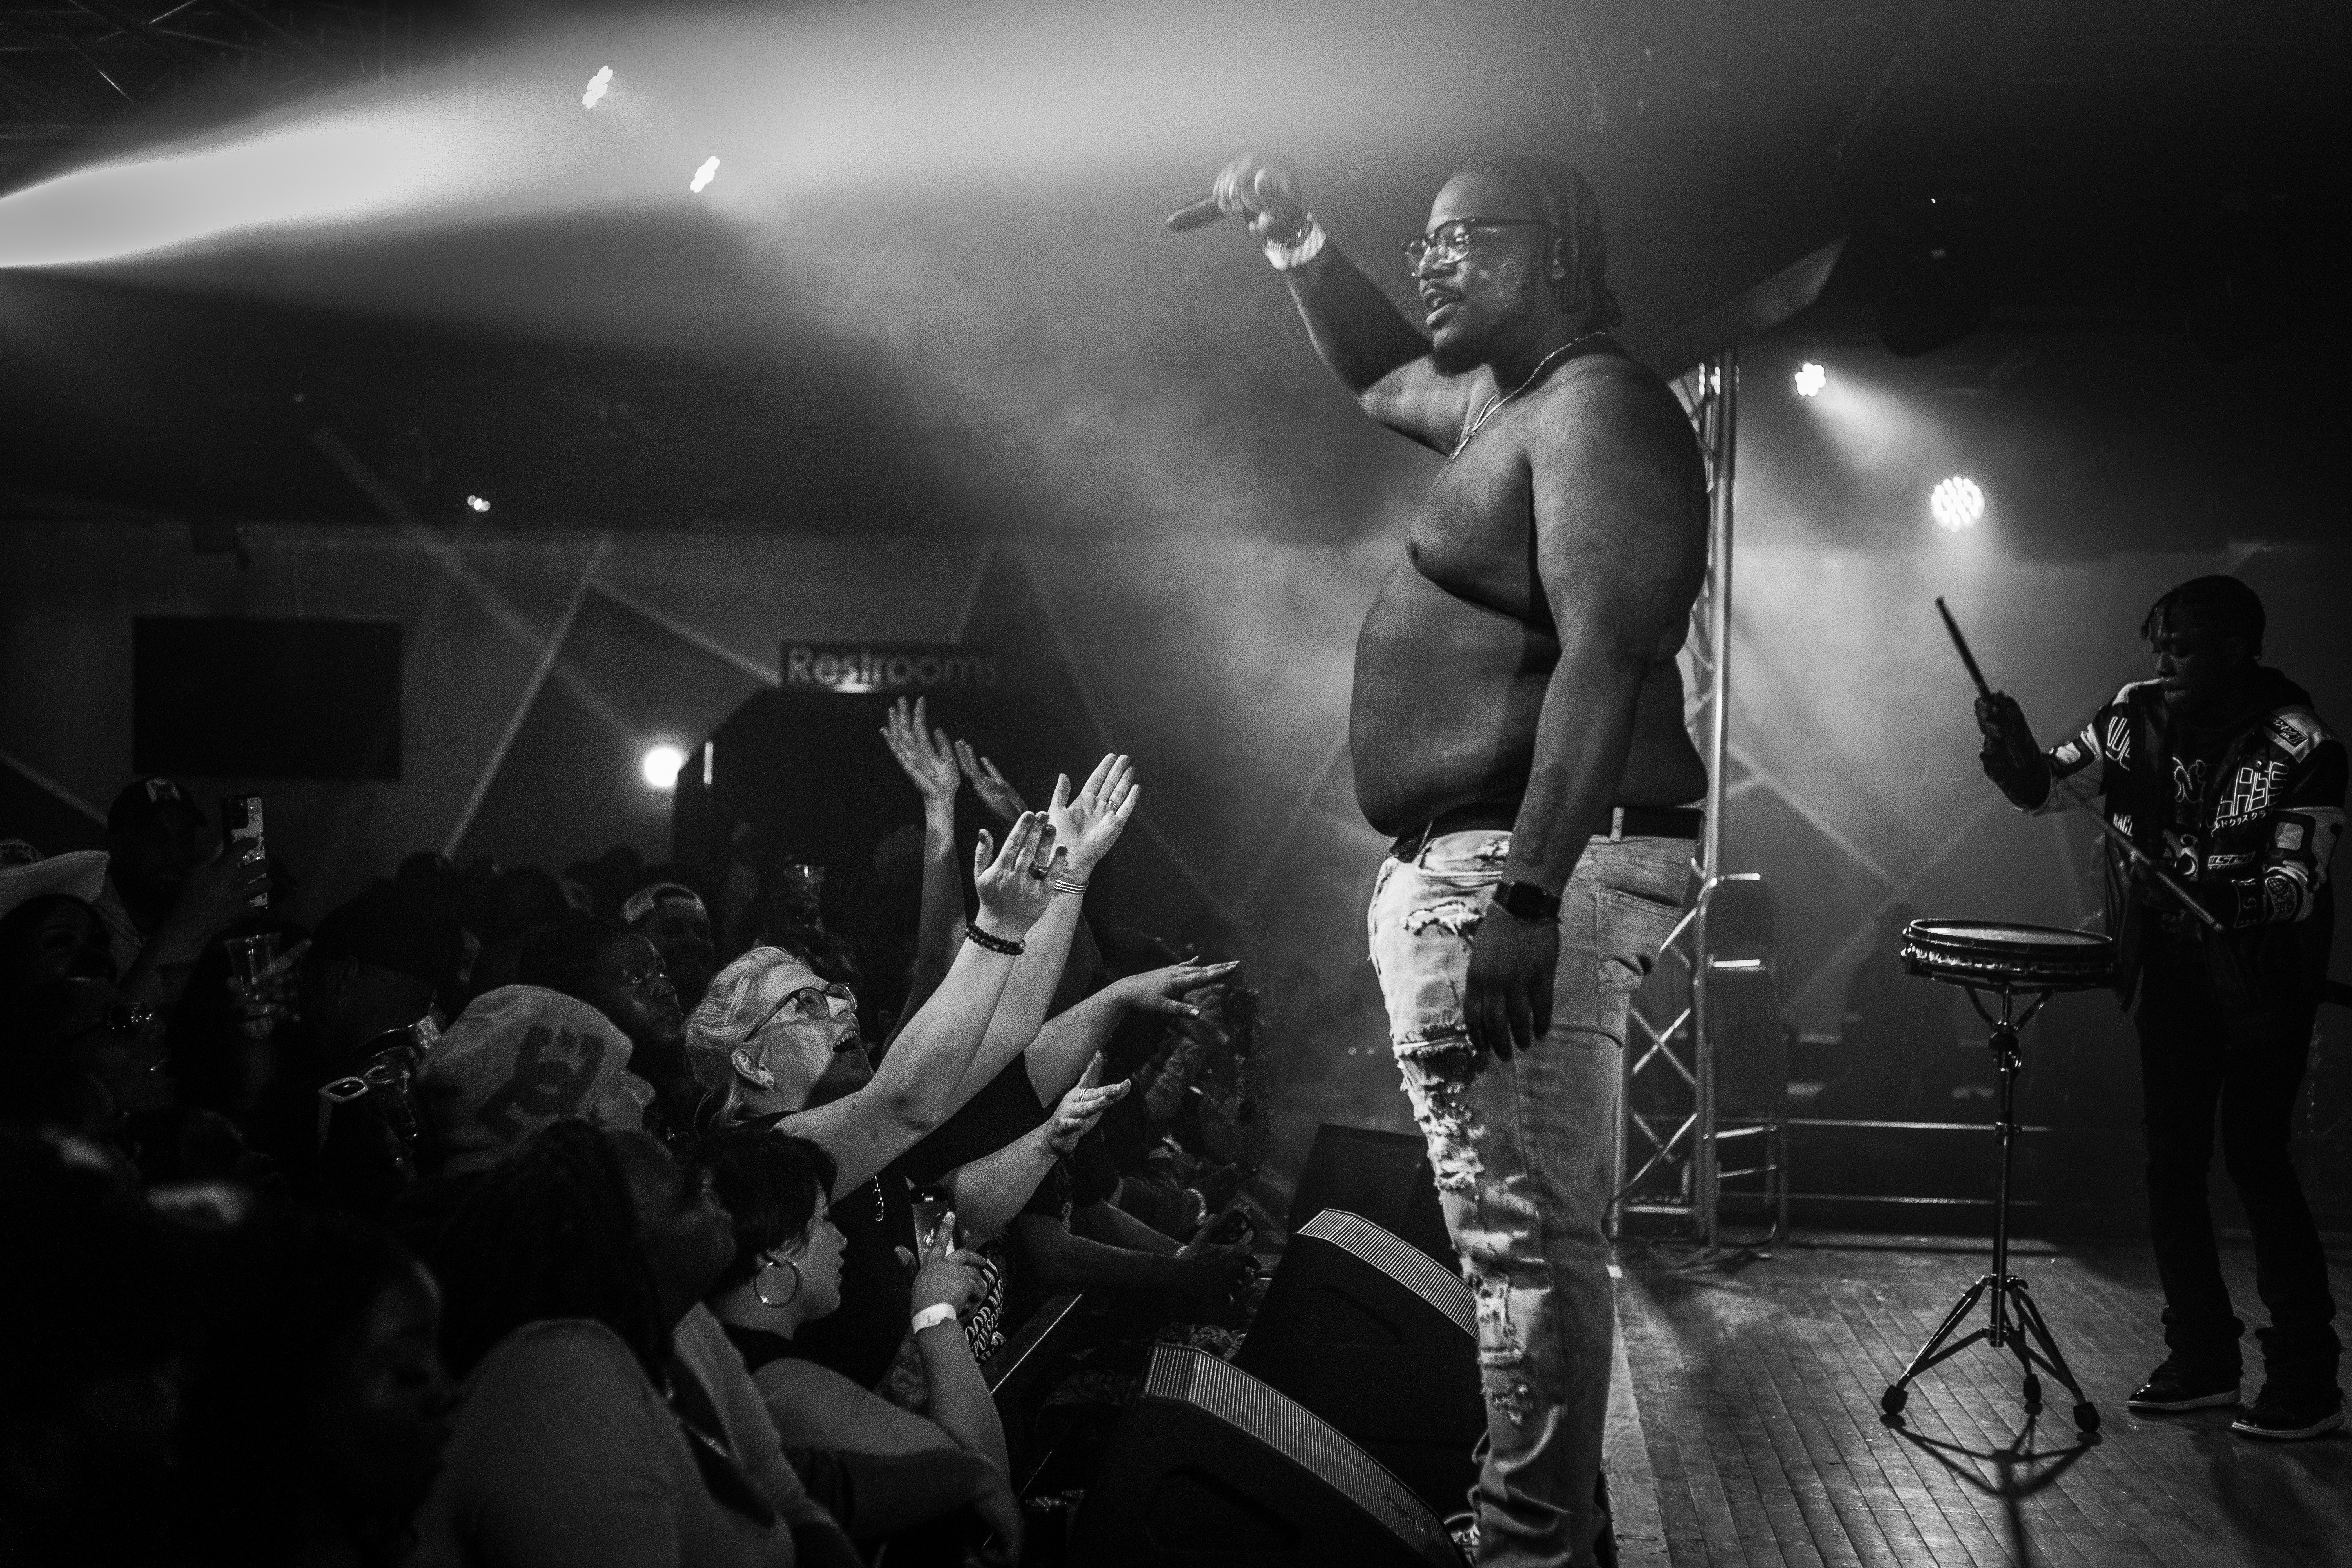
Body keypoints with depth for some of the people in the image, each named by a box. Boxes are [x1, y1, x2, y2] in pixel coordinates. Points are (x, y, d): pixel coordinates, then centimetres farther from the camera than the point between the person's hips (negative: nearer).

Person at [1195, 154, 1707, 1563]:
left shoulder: (1597, 403, -11)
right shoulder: (1510, 400, 20)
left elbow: (1606, 655, -23)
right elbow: (1383, 380, 42)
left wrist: (1525, 900, -30)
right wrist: (1299, 245, 26)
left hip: (1531, 869, -11)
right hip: (1472, 862, 11)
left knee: (1529, 1237, -9)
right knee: (1532, 1233, 15)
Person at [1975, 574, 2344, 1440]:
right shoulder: (2138, 715, -1)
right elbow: (2048, 787, 5)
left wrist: (2221, 899, -37)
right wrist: (2015, 752, -17)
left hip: (2261, 972, -5)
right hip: (2170, 971, 5)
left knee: (2256, 1160, -7)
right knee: (2171, 1164, 6)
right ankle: (2202, 1359, 18)